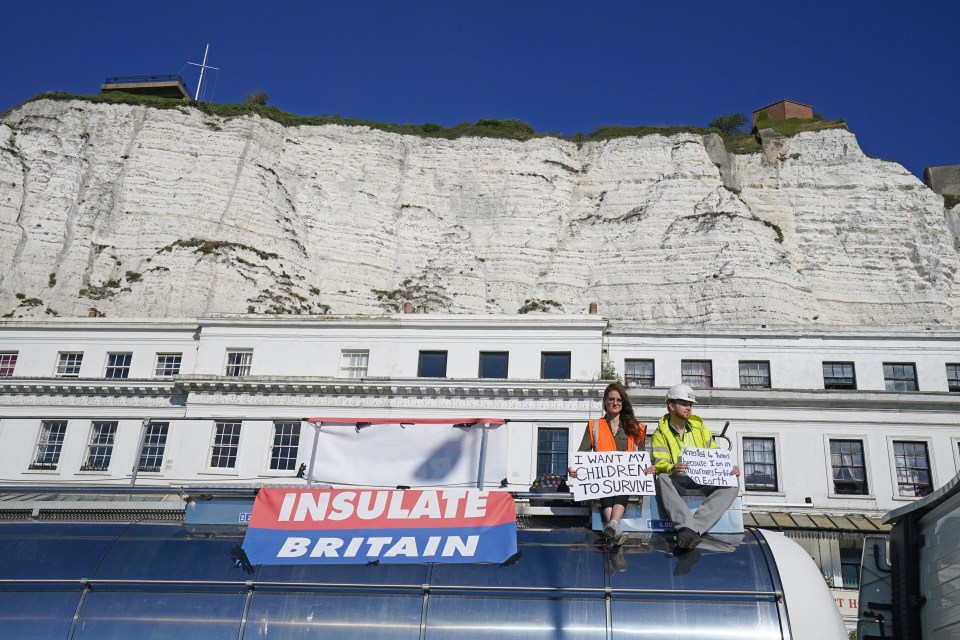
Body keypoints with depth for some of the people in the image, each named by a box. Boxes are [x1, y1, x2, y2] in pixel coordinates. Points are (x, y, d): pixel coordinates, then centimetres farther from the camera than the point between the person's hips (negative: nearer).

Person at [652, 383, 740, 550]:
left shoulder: (700, 429, 20)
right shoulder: (661, 434, 7)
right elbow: (660, 464, -8)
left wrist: (730, 468, -6)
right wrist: (672, 469, -32)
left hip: (703, 485, 3)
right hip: (677, 485, -3)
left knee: (730, 487, -26)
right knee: (662, 479, -36)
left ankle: (689, 529, -44)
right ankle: (689, 528, -52)